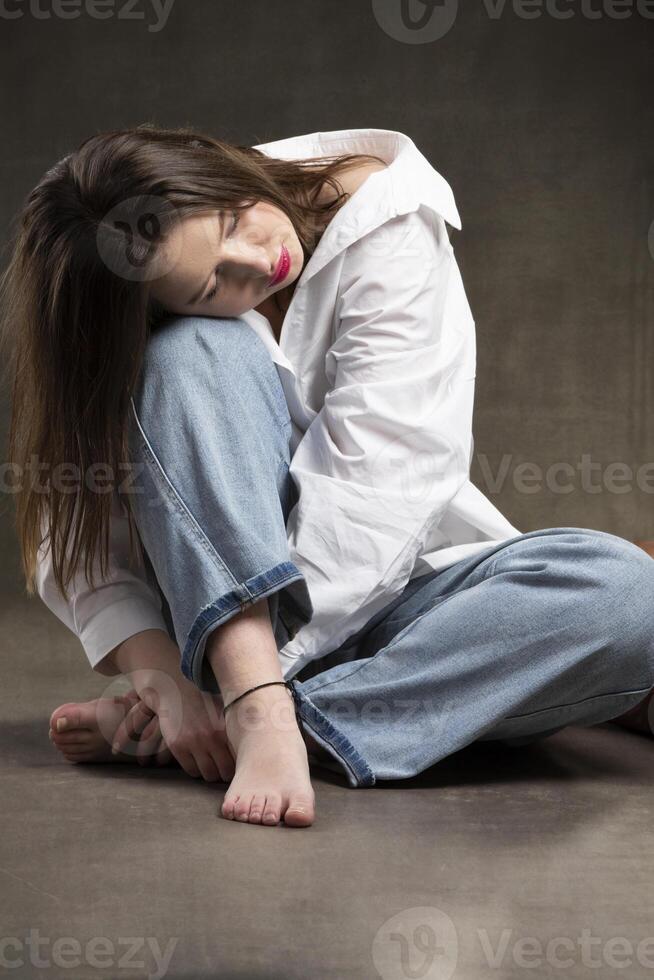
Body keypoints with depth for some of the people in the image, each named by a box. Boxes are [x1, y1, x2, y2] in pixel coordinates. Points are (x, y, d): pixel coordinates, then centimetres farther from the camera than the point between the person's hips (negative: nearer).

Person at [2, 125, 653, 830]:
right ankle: (265, 722, -37)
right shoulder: (135, 334, -12)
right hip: (221, 604, -1)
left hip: (380, 591, 2)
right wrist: (159, 675, -33)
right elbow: (71, 534, -15)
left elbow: (375, 488, -23)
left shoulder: (385, 224, -16)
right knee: (199, 355, -27)